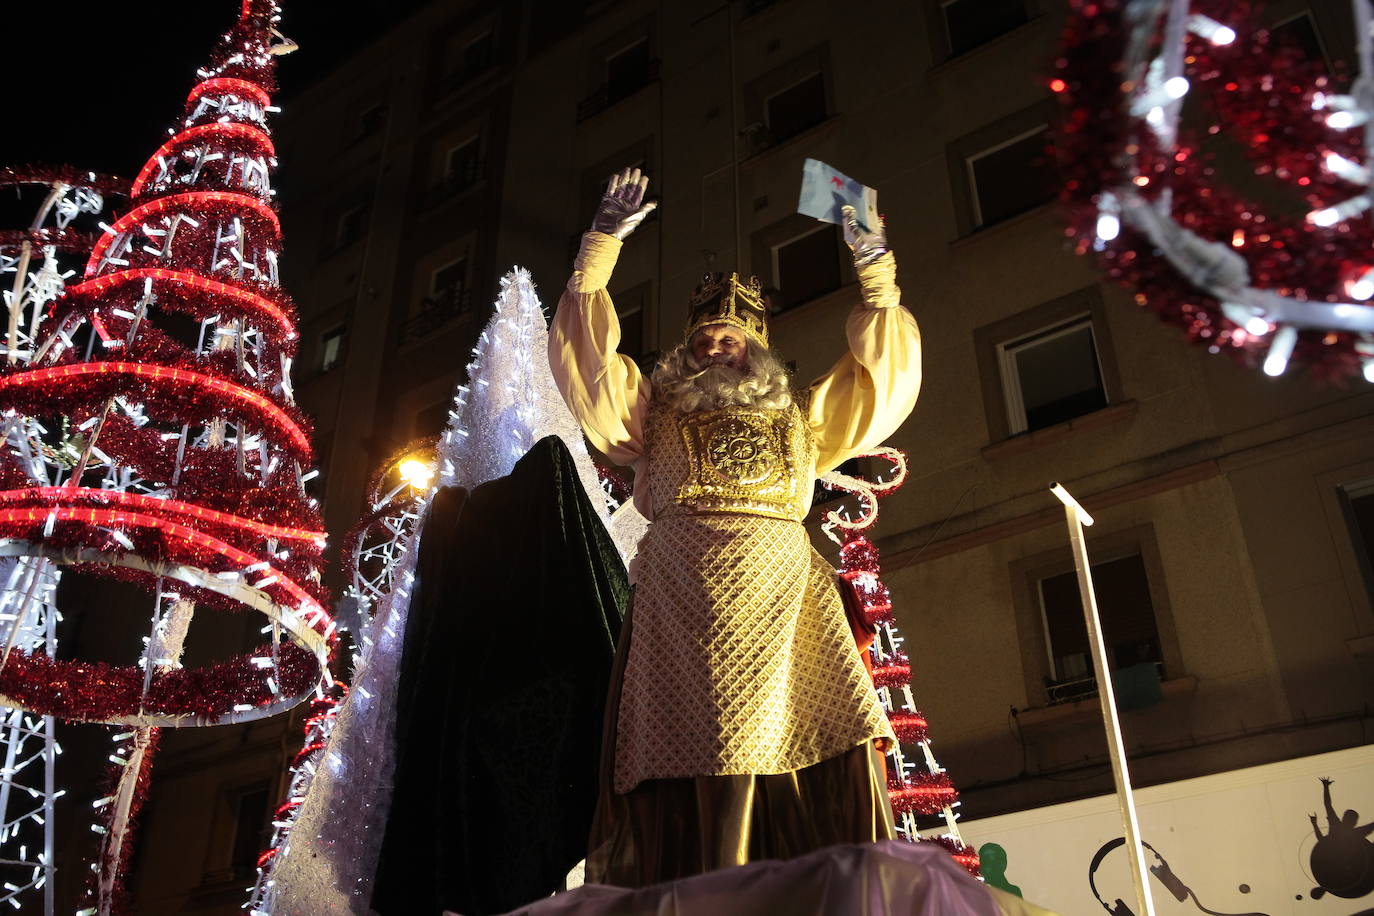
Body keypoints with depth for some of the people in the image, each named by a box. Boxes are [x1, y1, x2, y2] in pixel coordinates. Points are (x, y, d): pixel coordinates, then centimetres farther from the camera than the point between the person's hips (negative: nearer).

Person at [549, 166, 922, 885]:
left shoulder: (798, 418, 29)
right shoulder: (652, 412, 24)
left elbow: (881, 370, 30)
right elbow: (585, 353, 16)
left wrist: (875, 269, 24)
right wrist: (601, 246, 12)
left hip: (786, 588, 2)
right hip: (687, 584, -2)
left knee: (828, 751, -12)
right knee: (707, 751, -13)